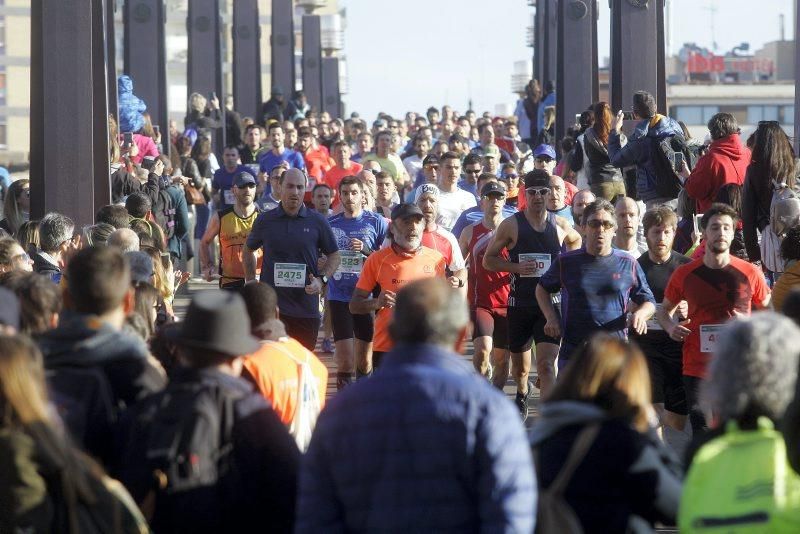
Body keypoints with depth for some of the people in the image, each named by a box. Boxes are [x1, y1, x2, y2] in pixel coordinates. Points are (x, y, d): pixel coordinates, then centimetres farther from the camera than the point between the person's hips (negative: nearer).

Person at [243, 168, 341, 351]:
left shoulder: (317, 222, 3)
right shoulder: (265, 220, 4)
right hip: (271, 304, -1)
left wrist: (321, 280, -7)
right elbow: (248, 250, 19)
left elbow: (334, 255, 10)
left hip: (306, 306, 1)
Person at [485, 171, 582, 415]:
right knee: (519, 363, 17)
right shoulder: (511, 225, -3)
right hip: (520, 301, 1)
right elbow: (488, 259, 2)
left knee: (546, 364, -16)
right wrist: (517, 267, -13)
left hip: (550, 302, -1)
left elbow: (576, 241, 26)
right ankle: (523, 392, 51)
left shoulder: (560, 225, 2)